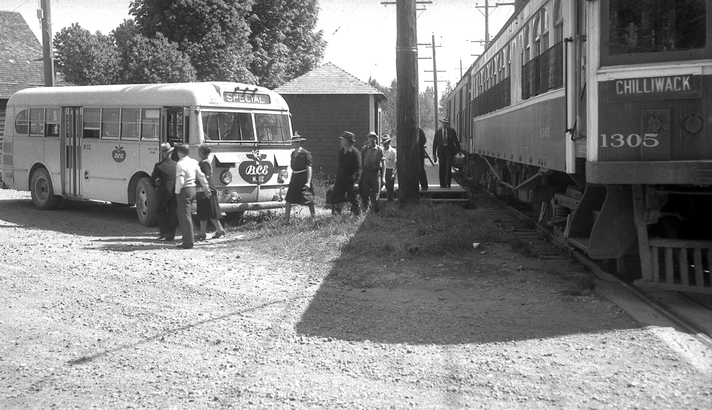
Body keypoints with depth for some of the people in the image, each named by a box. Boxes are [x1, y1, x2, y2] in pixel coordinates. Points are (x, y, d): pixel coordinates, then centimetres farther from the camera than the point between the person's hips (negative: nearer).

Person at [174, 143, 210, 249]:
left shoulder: (180, 164, -15)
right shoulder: (193, 162, 9)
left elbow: (180, 180, -22)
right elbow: (201, 176, 14)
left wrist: (177, 191, -8)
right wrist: (206, 188, 22)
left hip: (184, 190, -8)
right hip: (193, 189, 8)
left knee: (185, 216, -4)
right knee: (181, 213, 19)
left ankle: (188, 243, -3)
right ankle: (187, 239, 21)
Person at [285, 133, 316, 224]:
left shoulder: (306, 154, -9)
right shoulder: (293, 153, 11)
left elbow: (309, 168, -12)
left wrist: (308, 182, -19)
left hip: (303, 177, -6)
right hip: (294, 178, 6)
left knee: (309, 201, 3)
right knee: (288, 200, 0)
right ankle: (286, 221, 3)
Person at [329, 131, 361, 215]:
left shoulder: (355, 153, -11)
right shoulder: (341, 151, 9)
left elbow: (358, 169, -12)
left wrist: (356, 182, -20)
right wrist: (337, 178, 16)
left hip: (350, 181, -6)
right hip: (340, 180, 6)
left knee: (353, 200, 4)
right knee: (334, 199, -2)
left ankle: (357, 214, 19)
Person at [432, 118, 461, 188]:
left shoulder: (452, 131, 2)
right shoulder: (438, 132, 6)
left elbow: (456, 141, 8)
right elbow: (435, 143, 7)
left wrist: (459, 150, 8)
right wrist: (434, 154, 4)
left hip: (450, 151, -2)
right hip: (441, 152, 2)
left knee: (448, 167, -10)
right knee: (442, 168, 2)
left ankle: (448, 183, -8)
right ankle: (442, 184, 8)